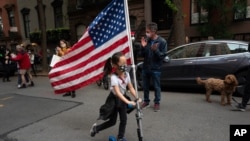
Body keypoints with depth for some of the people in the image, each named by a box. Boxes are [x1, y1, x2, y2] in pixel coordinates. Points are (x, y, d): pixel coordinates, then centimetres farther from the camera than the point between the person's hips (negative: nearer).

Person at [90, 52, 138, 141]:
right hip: (114, 99, -5)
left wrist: (136, 98, -17)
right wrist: (128, 102, -47)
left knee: (124, 120, 6)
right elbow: (117, 92, -38)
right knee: (112, 121, 7)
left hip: (122, 98, 5)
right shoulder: (114, 77, -29)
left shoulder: (126, 74, -9)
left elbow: (131, 88, -5)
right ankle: (96, 128, 32)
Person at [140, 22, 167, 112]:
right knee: (145, 86, 13)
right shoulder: (146, 40, 2)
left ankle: (157, 103, 22)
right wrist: (143, 47, -11)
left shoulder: (162, 41, -8)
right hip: (145, 67, 4)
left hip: (155, 69, -4)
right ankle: (146, 101, 30)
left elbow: (163, 56, -9)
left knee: (156, 87, 7)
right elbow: (142, 55, 7)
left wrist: (156, 50, -25)